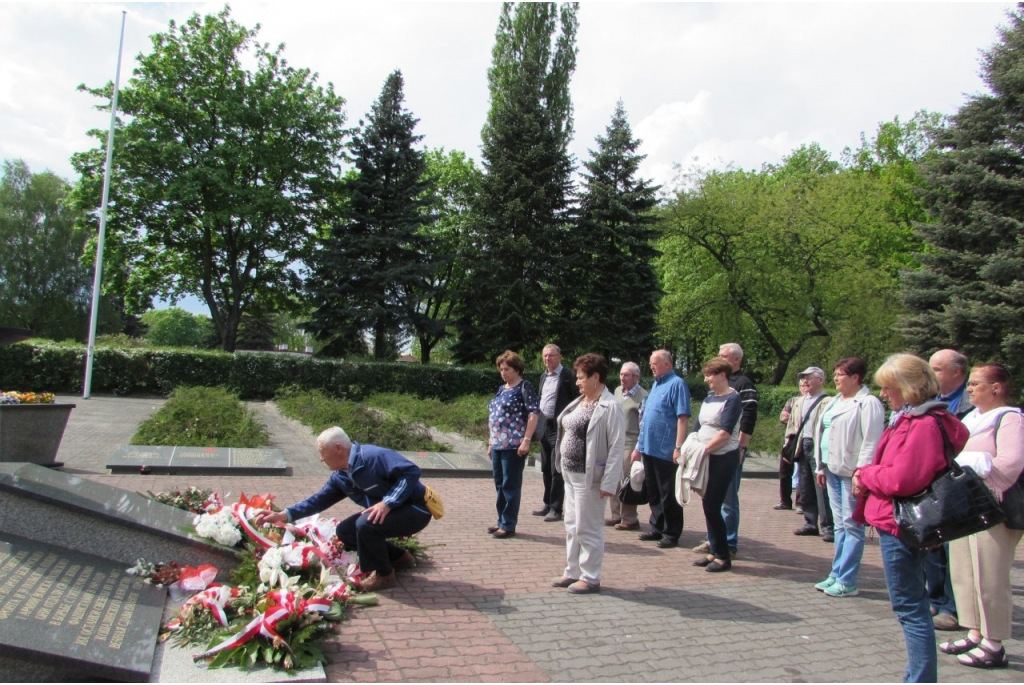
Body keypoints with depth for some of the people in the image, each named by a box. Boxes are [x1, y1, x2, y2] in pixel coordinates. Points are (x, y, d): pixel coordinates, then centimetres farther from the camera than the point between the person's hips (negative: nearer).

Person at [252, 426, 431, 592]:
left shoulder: (374, 456, -24)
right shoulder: (339, 477, 5)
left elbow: (411, 471, -30)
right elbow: (318, 500, 12)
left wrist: (387, 503, -33)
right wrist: (282, 515, 6)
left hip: (415, 510, -9)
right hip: (388, 512, 9)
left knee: (366, 524, -28)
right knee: (345, 531, 8)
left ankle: (383, 575, -6)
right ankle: (399, 557, 16)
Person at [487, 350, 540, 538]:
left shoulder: (524, 387, -7)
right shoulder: (502, 389, 17)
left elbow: (533, 414, -14)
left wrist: (526, 440, -20)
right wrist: (491, 441, 20)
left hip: (514, 445, -8)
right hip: (498, 444, 8)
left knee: (510, 485, -1)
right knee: (499, 484, 13)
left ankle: (508, 525, 6)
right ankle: (502, 521, 24)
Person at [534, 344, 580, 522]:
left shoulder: (568, 375, -9)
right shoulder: (543, 375, 14)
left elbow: (577, 401, -9)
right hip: (543, 426, 8)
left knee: (557, 470, -4)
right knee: (546, 470, 13)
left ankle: (556, 509, 3)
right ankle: (548, 504, 23)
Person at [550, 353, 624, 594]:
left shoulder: (609, 407, -16)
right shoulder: (579, 402, 9)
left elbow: (616, 447, -19)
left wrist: (608, 482, -21)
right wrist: (563, 467, 12)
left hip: (588, 477, -9)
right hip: (571, 474, 9)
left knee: (588, 528, 2)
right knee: (572, 526, 17)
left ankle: (590, 578, 16)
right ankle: (573, 572, 30)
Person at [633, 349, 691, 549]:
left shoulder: (676, 384, -10)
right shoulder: (655, 384, 16)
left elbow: (683, 417, -16)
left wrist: (678, 447, -22)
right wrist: (640, 446, 20)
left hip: (665, 450, -8)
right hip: (649, 448, 8)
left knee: (668, 494, 2)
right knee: (653, 492, 15)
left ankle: (671, 534, 12)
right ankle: (657, 528, 26)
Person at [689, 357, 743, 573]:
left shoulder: (732, 399, -10)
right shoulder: (708, 399, 13)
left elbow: (725, 433, -18)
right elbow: (697, 427, 15)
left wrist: (705, 450, -18)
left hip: (724, 458, -8)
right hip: (706, 458, 8)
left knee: (712, 506, -7)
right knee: (708, 505, 10)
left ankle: (723, 557, 4)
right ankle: (714, 551, 19)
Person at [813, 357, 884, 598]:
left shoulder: (868, 403, -11)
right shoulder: (835, 402, 17)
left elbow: (871, 442, -17)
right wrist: (821, 467, 17)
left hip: (851, 472, -9)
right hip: (833, 470, 9)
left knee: (851, 526, -3)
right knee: (840, 525, 14)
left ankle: (847, 582, 3)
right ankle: (836, 575, 21)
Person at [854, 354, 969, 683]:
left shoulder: (924, 425, -19)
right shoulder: (908, 419, 12)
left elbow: (904, 478, -26)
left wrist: (865, 474, -12)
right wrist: (867, 475, 2)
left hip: (900, 524, -11)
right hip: (897, 522, 11)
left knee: (910, 607, -3)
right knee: (911, 606, 18)